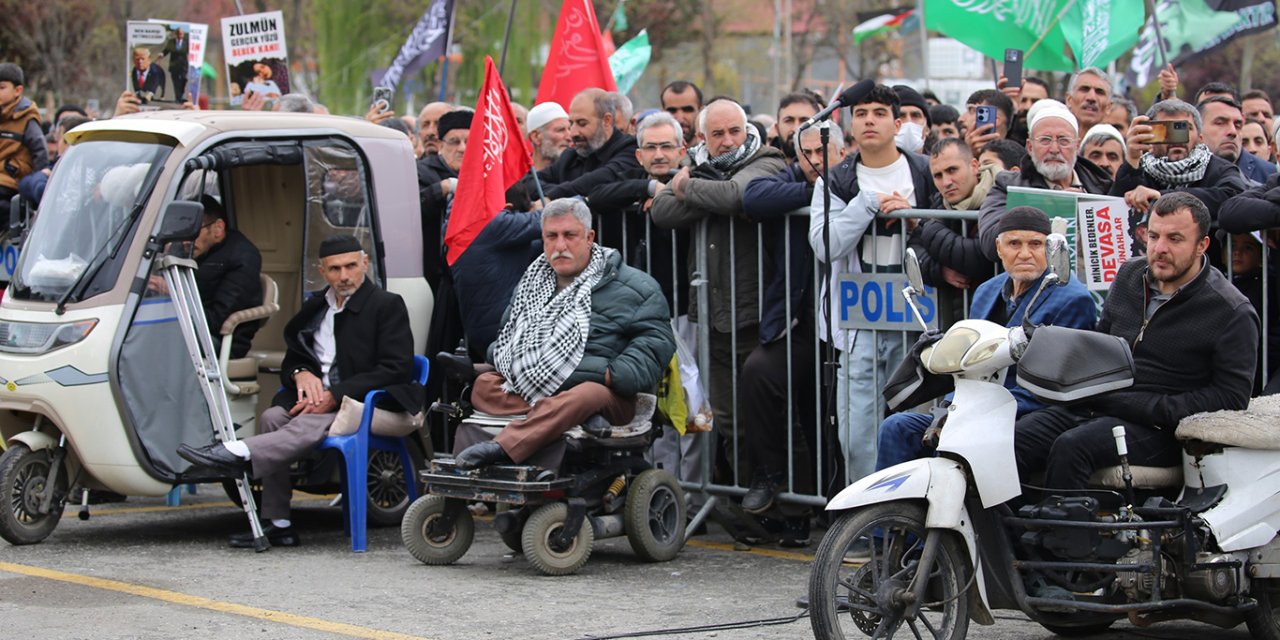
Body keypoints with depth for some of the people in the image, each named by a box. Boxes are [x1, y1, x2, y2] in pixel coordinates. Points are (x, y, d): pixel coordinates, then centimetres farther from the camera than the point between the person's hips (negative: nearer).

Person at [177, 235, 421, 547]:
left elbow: (396, 369, -10)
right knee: (272, 416, -24)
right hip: (318, 401, 6)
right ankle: (277, 523, -24)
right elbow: (291, 359, 21)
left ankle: (238, 455, -54)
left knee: (309, 425, -36)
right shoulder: (315, 308, 19)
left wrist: (335, 395, -16)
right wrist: (301, 373, -7)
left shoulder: (388, 305, -1)